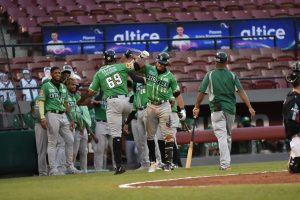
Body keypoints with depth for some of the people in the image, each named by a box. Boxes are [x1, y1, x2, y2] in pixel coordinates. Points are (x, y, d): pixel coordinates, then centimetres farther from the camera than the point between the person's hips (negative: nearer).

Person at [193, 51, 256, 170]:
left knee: (221, 136, -7)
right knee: (228, 136, 17)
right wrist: (250, 107, -10)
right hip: (230, 109, 3)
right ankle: (226, 161, 25)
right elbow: (241, 91, -7)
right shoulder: (232, 75, 2)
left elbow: (202, 92, -3)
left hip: (217, 110, -3)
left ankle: (225, 163, -17)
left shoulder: (210, 75, -2)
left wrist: (197, 107, 8)